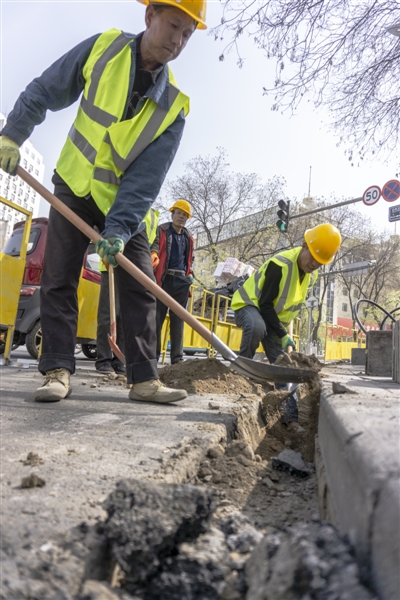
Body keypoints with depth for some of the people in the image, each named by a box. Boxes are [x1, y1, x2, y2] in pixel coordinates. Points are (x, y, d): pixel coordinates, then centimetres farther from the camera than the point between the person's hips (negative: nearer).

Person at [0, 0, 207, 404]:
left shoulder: (172, 108, -11)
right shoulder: (102, 48, -8)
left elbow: (144, 180, -19)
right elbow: (44, 91, 2)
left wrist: (119, 229, -29)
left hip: (124, 200, 1)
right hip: (73, 187, 0)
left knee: (139, 287, -6)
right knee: (58, 279, -6)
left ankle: (144, 378, -2)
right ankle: (58, 370, 0)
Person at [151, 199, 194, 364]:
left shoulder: (189, 237, 20)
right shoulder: (162, 230, 6)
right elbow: (155, 245, -10)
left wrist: (188, 276, 15)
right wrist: (154, 255, -32)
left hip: (182, 281, 5)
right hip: (165, 278, -4)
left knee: (178, 319, 5)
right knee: (157, 317, -4)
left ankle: (177, 358, 8)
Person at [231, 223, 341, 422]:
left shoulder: (310, 275, -2)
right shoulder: (280, 265, -30)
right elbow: (265, 304, -28)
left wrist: (285, 331, 12)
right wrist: (283, 335, -26)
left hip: (273, 316, 7)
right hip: (250, 305, -7)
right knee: (256, 327, -42)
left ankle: (291, 412, 3)